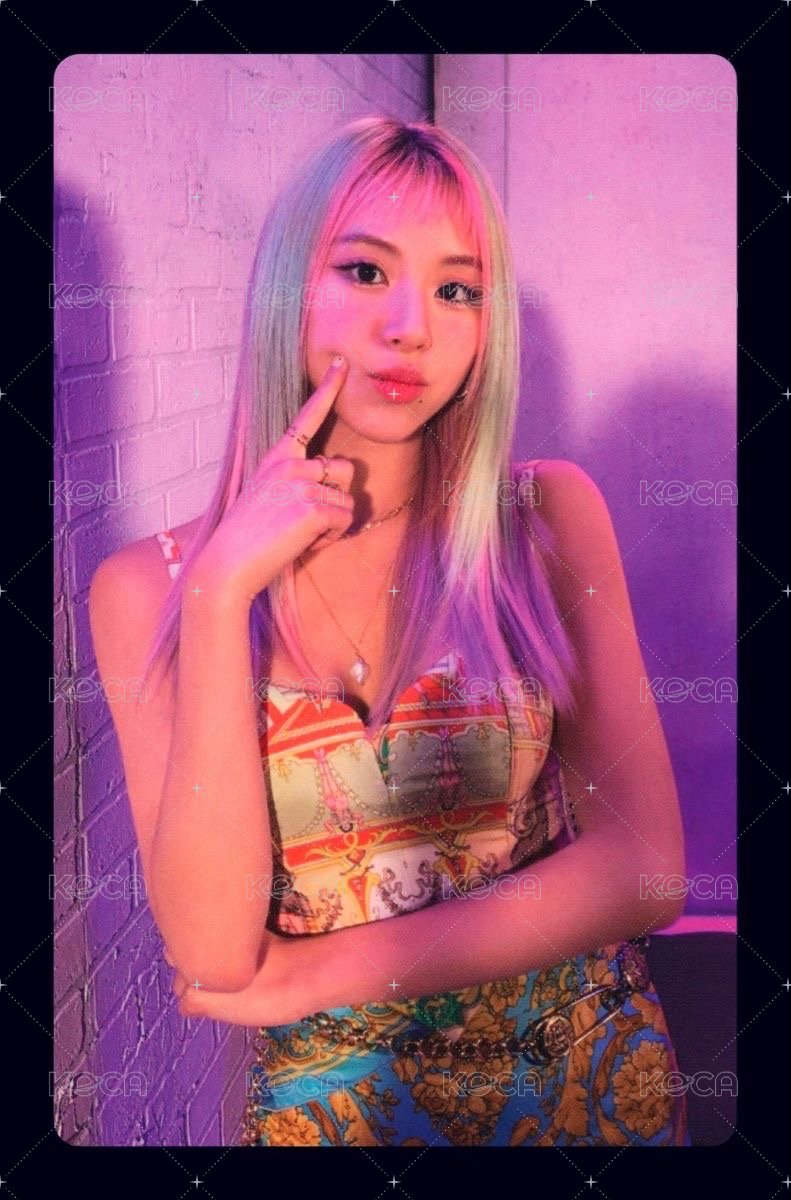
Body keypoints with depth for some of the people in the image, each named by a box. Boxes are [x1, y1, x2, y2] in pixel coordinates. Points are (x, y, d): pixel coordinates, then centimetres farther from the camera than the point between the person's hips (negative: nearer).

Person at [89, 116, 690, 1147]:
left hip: (584, 1072, 1)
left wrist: (310, 972, -17)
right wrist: (223, 595, -25)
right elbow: (213, 953, -19)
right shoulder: (148, 588, -11)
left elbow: (641, 868, -16)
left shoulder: (549, 514, -11)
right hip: (323, 1092, 0)